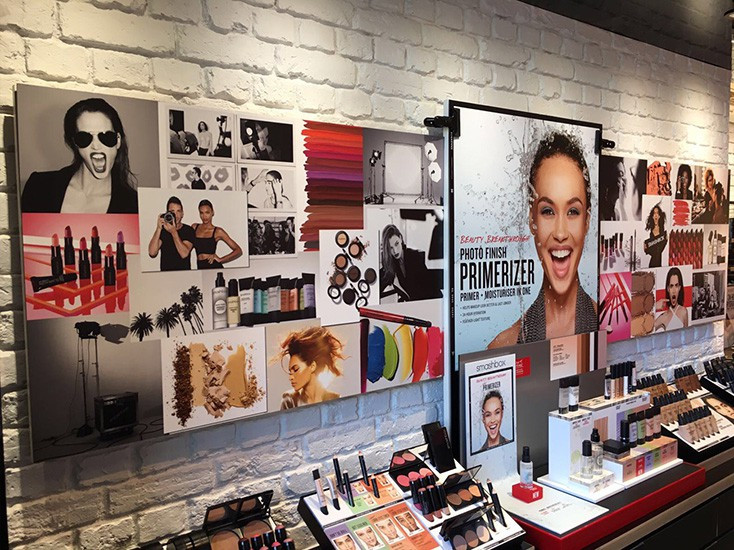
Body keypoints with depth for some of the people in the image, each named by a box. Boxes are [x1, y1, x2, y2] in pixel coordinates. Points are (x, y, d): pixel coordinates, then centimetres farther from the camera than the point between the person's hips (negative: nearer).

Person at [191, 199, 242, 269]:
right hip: (200, 268, 3)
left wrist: (220, 260, -6)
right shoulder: (194, 227, 12)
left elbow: (238, 251, -1)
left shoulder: (218, 231, 2)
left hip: (215, 268, -3)